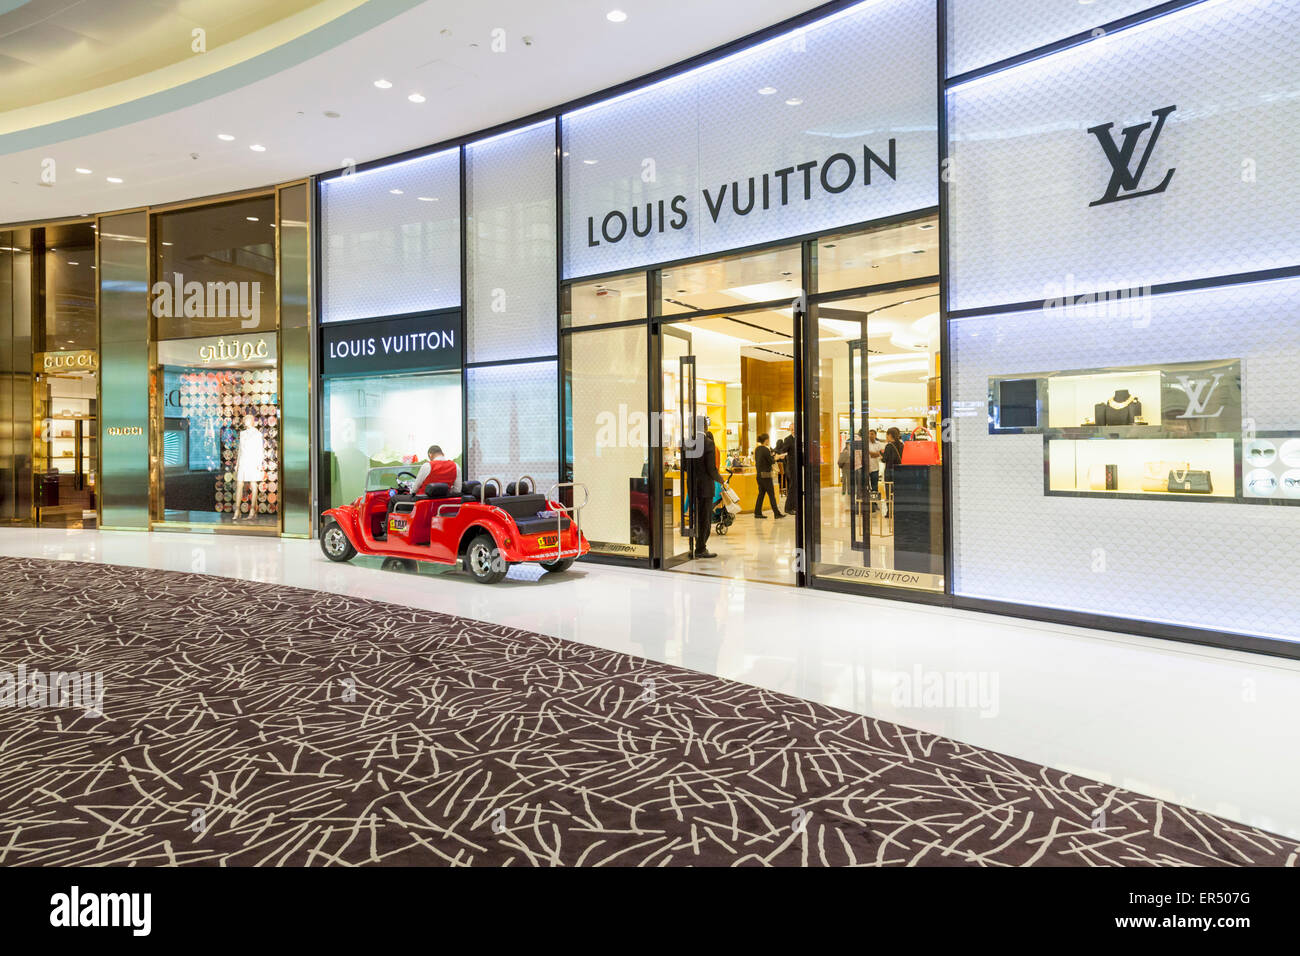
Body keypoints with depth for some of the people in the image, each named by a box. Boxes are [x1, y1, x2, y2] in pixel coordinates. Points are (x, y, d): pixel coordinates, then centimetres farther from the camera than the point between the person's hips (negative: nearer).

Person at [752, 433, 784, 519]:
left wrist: (772, 456, 13)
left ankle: (757, 512, 11)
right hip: (765, 475, -8)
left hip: (759, 474, 8)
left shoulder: (757, 449, 8)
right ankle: (776, 513, 1)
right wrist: (775, 458, 7)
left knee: (761, 493, 12)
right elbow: (771, 462, -12)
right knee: (771, 494, -2)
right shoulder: (766, 450, -16)